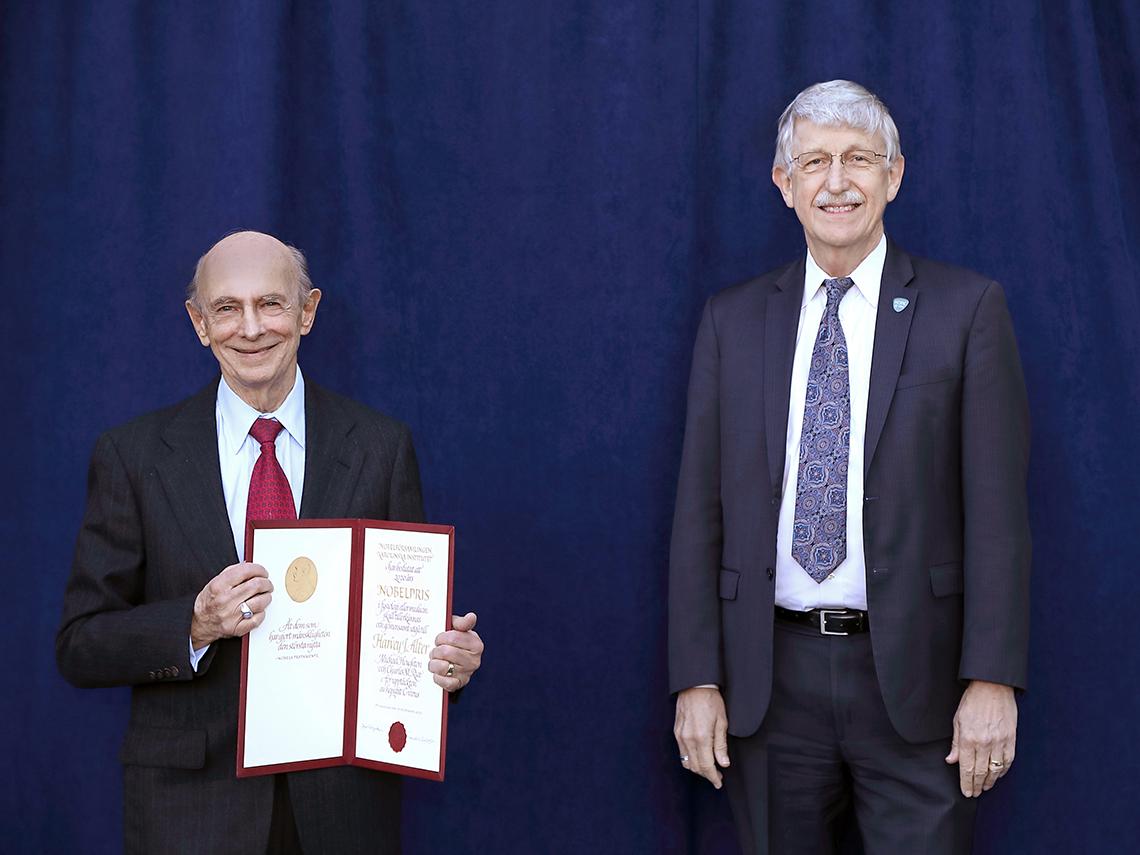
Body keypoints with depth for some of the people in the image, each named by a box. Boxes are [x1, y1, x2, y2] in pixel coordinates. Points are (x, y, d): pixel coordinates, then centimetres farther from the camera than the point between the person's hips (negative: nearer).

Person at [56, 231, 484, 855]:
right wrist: (196, 624, -20)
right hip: (192, 802, -1)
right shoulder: (133, 456, -2)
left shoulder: (381, 447, 1)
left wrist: (450, 659, -16)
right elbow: (79, 646, -2)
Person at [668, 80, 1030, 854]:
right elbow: (700, 508, 5)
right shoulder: (732, 321, 7)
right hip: (769, 680, 2)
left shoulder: (966, 309, 0)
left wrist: (993, 679, -10)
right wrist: (697, 678, -1)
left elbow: (997, 507, -4)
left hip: (913, 682, -2)